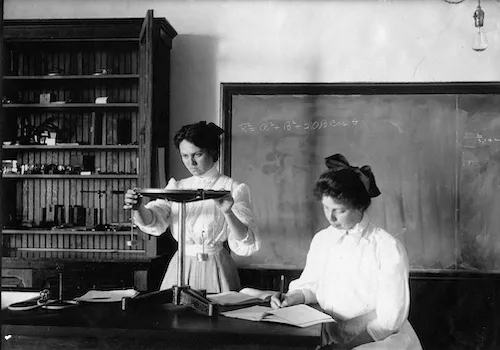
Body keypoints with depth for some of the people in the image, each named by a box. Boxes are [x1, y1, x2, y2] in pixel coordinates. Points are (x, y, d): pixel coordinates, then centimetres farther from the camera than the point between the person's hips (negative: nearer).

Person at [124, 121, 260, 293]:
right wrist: (139, 207, -29)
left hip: (215, 271, -3)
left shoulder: (233, 189, -6)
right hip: (179, 268, 3)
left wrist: (228, 213, -31)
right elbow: (153, 223, -9)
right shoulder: (176, 187, 8)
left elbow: (245, 245, -14)